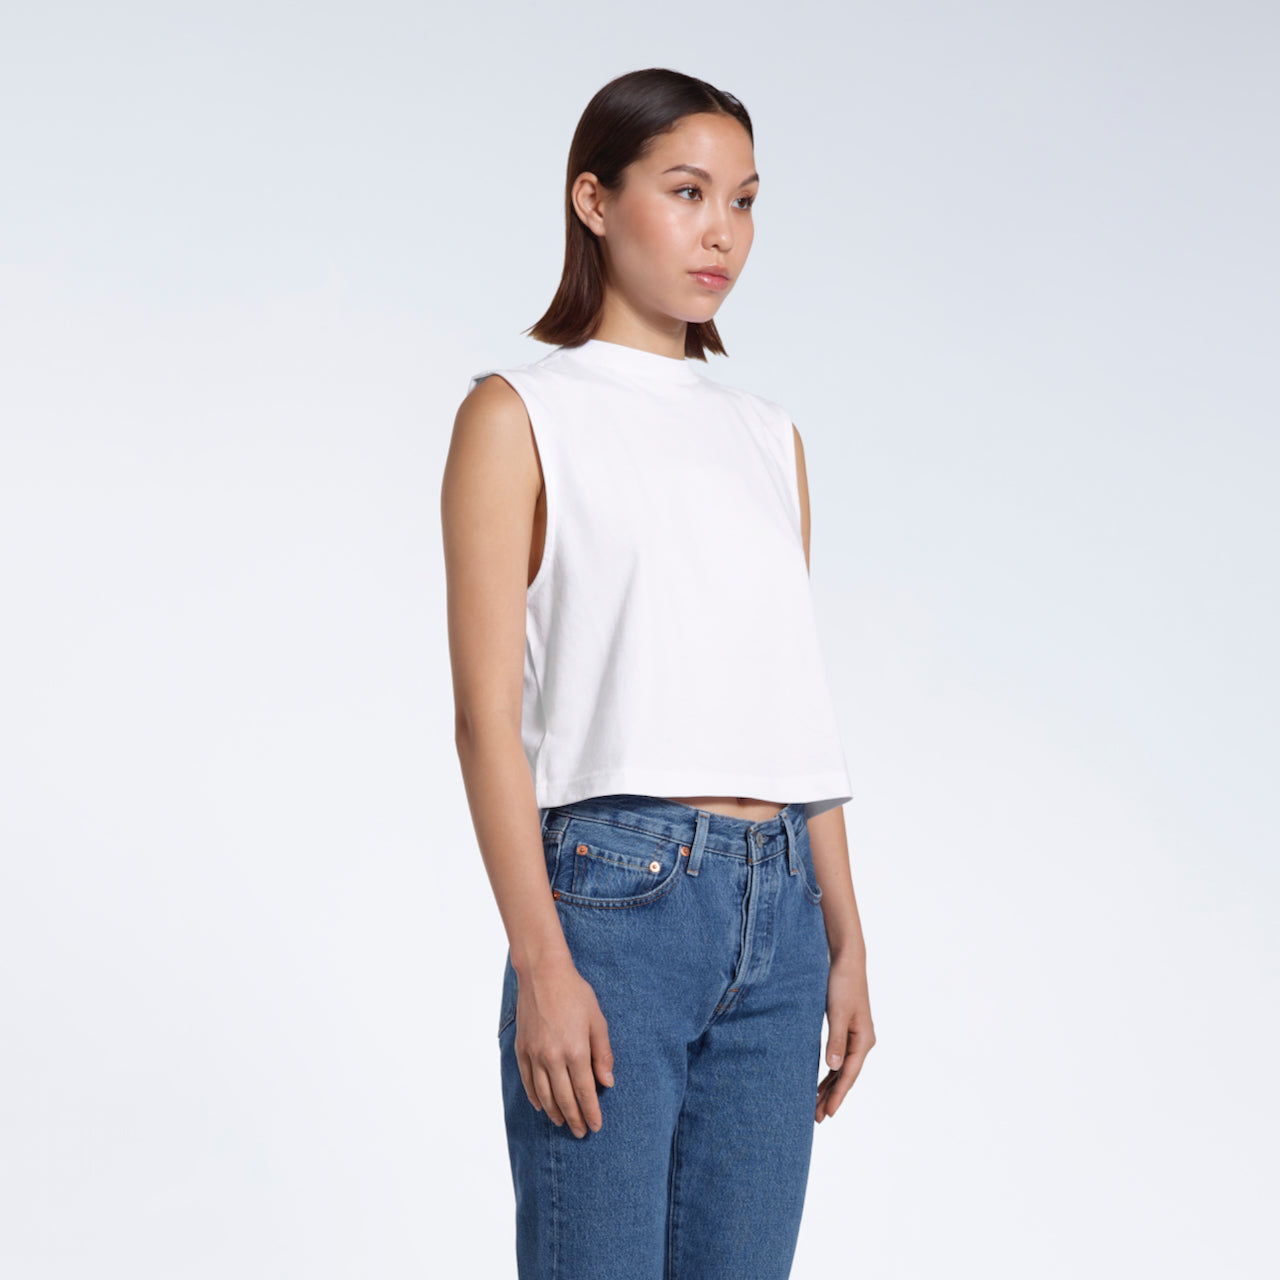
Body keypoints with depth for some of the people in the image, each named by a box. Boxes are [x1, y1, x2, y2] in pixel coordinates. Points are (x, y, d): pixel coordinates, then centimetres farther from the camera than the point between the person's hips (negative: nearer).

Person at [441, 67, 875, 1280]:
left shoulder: (769, 438, 15)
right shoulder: (519, 415, -1)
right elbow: (488, 715, -7)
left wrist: (844, 940, 11)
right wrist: (541, 963, -15)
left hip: (777, 913, 5)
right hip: (616, 901, -5)